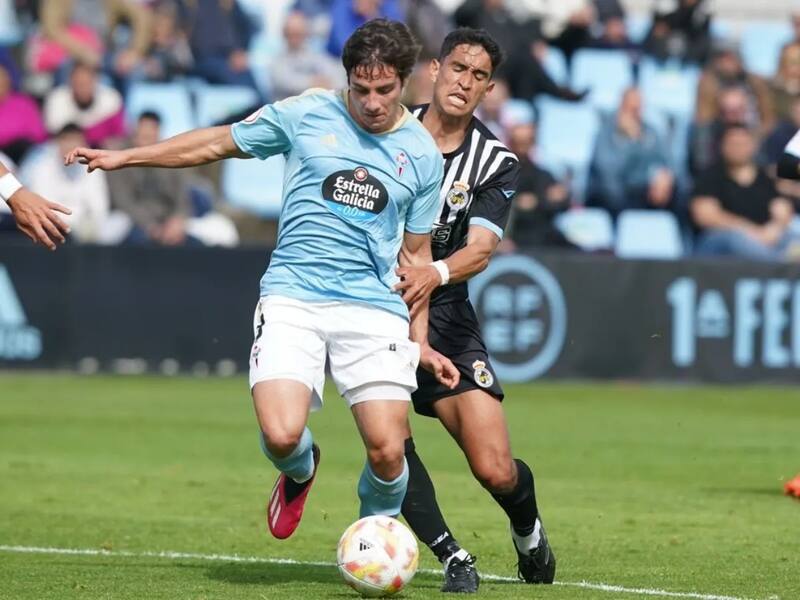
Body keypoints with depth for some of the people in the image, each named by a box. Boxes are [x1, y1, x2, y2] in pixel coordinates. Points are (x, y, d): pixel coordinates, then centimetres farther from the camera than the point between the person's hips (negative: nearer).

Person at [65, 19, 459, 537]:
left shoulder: (423, 155, 8)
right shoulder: (307, 115, 3)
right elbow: (218, 143, 15)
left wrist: (420, 340, 14)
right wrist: (124, 157, 17)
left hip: (375, 307, 1)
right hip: (293, 299, -1)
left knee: (387, 451, -12)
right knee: (281, 435, -21)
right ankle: (300, 470, 18)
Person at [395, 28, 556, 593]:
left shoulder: (495, 163, 0)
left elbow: (480, 249, -14)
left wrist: (435, 274, -34)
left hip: (444, 316, 1)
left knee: (495, 470, -7)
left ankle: (528, 530, 27)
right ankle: (452, 557, -6)